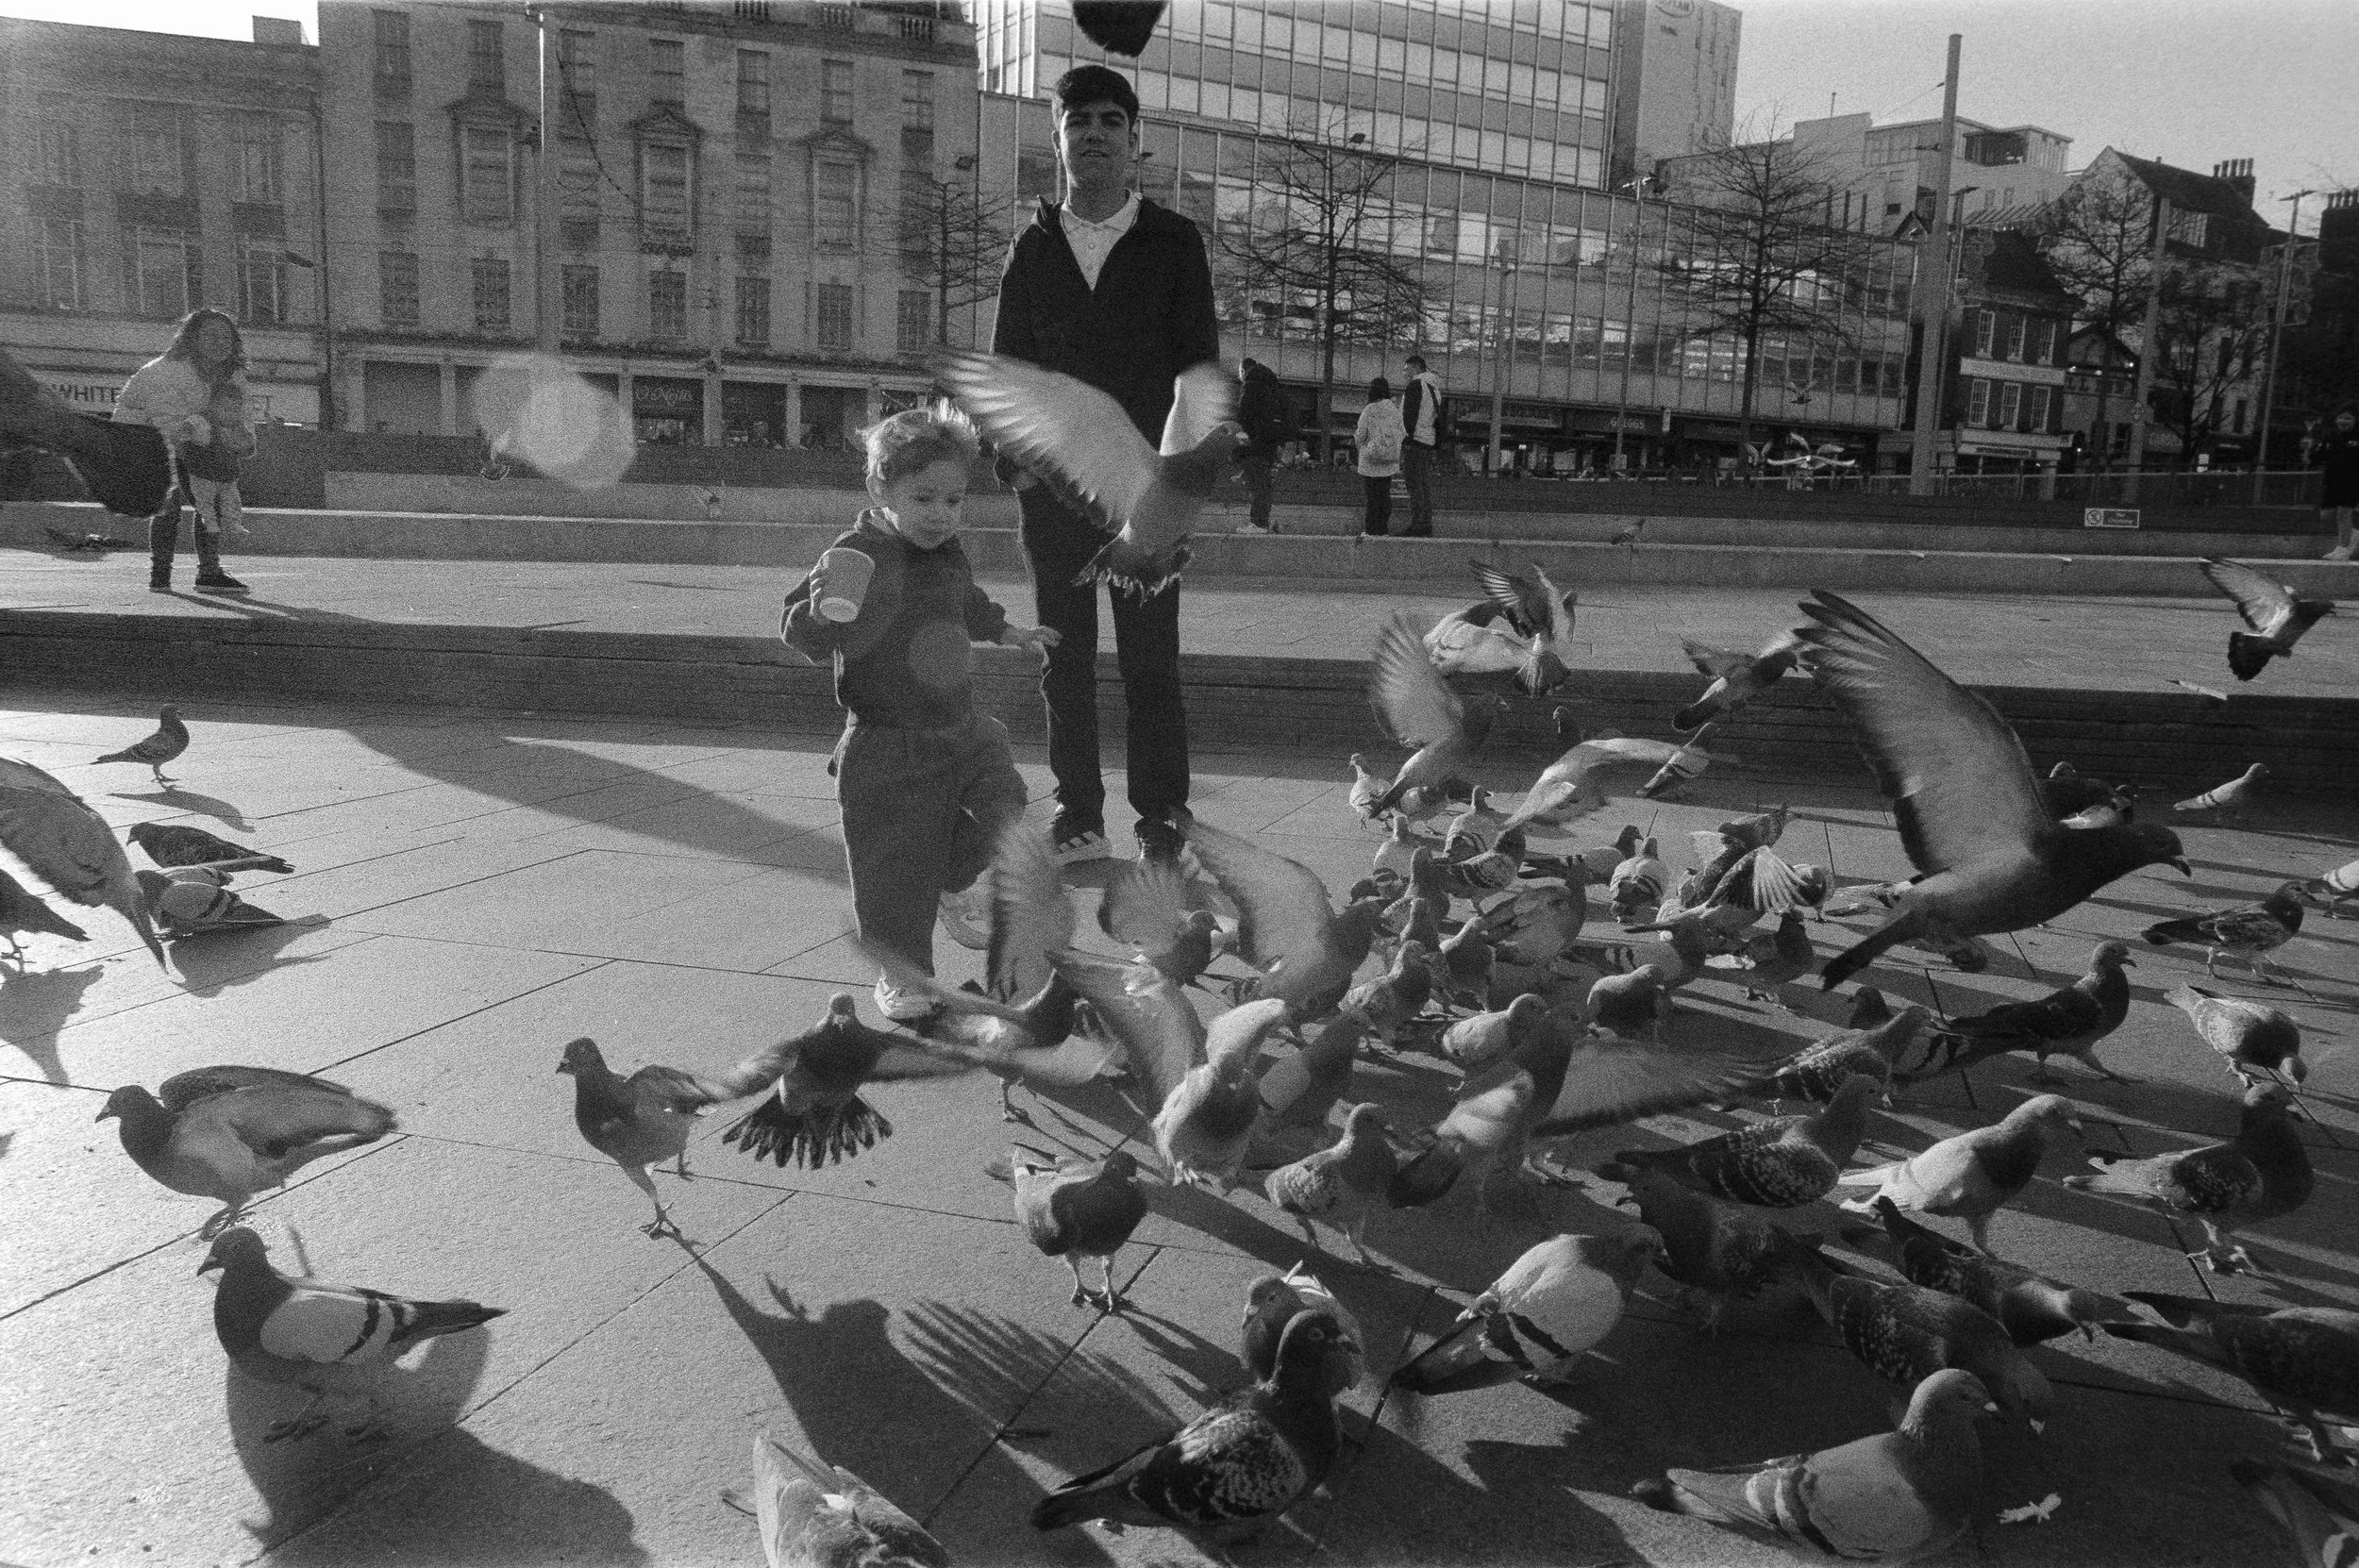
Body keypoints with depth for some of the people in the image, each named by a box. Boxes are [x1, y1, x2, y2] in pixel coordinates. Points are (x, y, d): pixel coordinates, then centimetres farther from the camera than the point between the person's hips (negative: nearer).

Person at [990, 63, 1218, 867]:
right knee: (1063, 658, 6)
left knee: (1150, 659, -1)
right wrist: (1017, 465, -2)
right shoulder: (1033, 248, 11)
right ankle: (1078, 815, 16)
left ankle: (1162, 821, 6)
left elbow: (1199, 362, 1)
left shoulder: (1173, 243, 5)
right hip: (1051, 490, 3)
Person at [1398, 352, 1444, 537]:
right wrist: (1437, 444, 21)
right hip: (1428, 442, 9)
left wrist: (1406, 437, -16)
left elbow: (1410, 413, -16)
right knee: (1425, 485, 9)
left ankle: (1416, 525, -14)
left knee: (1414, 484, -10)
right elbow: (1439, 417, 21)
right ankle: (1427, 525, 9)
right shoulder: (1435, 388, 20)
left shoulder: (1415, 385, -8)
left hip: (1414, 439, -9)